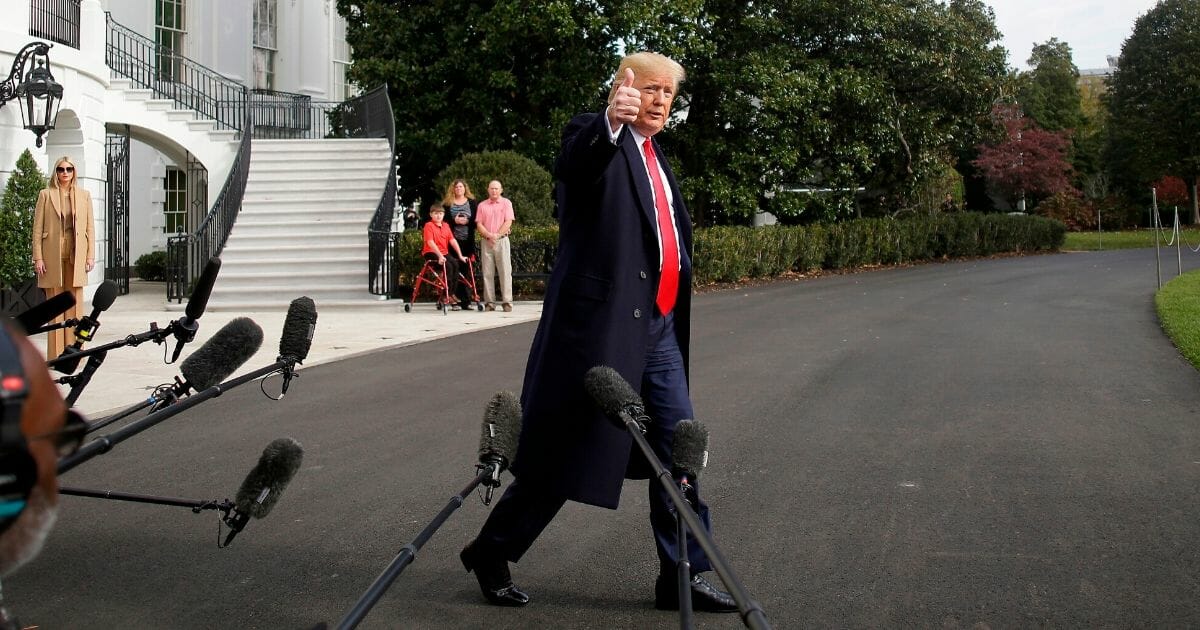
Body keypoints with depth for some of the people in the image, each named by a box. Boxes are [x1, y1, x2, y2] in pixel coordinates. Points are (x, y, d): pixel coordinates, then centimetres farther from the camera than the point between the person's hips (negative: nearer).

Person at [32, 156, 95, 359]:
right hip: (53, 256, -2)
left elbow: (90, 227, 10)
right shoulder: (46, 194, 5)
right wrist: (38, 258, -5)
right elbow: (37, 228, 2)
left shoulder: (84, 195, 11)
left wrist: (91, 255, 2)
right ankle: (56, 355, 3)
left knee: (75, 304, 2)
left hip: (76, 257, 2)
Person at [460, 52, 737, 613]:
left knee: (679, 449, 6)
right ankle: (491, 553, 17)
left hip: (657, 325, 8)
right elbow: (573, 164, -32)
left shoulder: (655, 157, 19)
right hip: (601, 321, -8)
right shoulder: (595, 137, -7)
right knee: (567, 454, -1)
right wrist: (610, 121, -52)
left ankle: (684, 575, 15)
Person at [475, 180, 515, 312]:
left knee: (505, 271, -7)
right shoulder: (482, 205, 13)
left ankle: (507, 302, -7)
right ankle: (489, 302, 2)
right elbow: (479, 224, 6)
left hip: (502, 240, -2)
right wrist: (489, 235, -10)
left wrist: (497, 235, -12)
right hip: (486, 242, 2)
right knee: (487, 273, 0)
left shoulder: (506, 203, 7)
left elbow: (508, 222, -2)